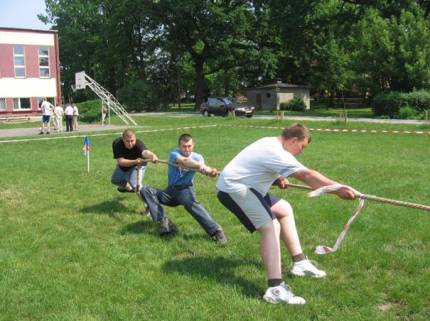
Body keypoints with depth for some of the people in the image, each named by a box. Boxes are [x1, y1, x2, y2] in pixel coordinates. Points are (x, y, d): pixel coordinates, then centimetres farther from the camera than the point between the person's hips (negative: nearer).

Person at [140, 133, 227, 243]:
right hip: (170, 191, 2)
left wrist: (210, 171, -54)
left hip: (186, 190, -2)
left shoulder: (197, 157, -3)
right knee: (145, 190, -20)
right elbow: (184, 162, -33)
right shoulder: (174, 154, -8)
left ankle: (216, 231, -40)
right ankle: (163, 221, -30)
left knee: (190, 203, -38)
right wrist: (199, 166, -54)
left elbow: (202, 167, -28)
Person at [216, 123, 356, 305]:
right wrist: (338, 189, -40)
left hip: (241, 186, 11)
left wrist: (277, 180, 6)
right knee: (271, 227, -23)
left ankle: (299, 262, 22)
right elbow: (307, 175, -34)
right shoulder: (277, 153, -23)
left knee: (284, 209, 17)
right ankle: (275, 289, -32)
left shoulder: (270, 143, 9)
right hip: (233, 188, -11)